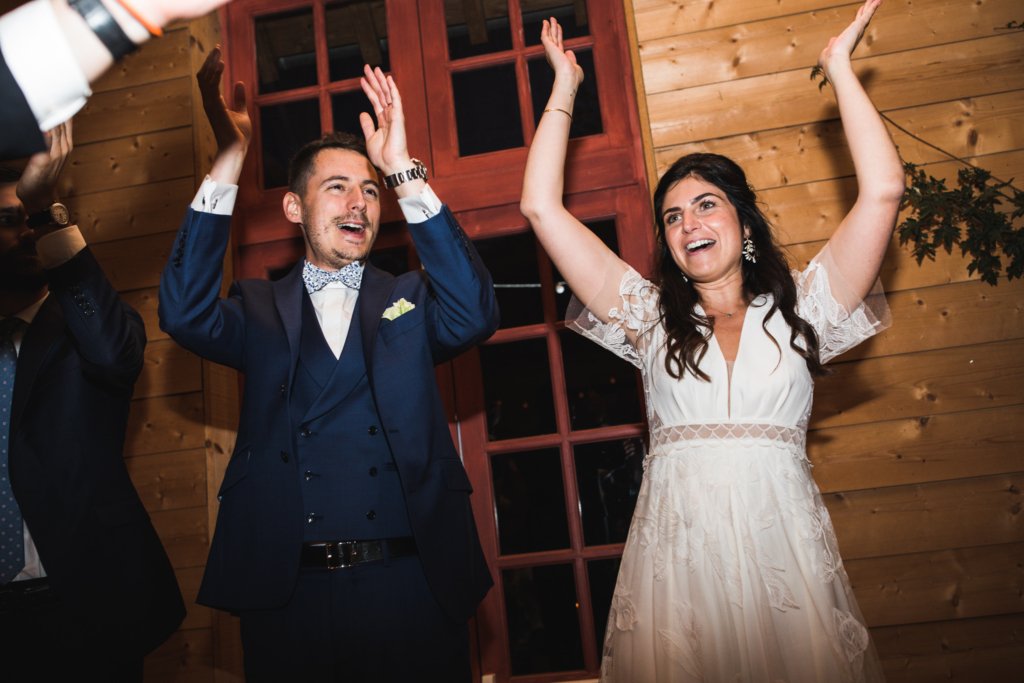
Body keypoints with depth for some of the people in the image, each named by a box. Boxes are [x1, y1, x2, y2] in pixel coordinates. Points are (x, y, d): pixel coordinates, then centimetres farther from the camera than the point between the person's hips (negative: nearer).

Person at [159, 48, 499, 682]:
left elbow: (475, 315, -12)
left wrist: (405, 172, -17)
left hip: (411, 585, 0)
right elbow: (185, 313, -11)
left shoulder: (409, 299, 8)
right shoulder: (260, 309, 9)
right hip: (286, 588, 0)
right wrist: (230, 157, -16)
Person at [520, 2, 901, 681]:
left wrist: (840, 67, 7)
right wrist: (564, 88, 13)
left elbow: (882, 192, 1)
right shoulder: (651, 315, 11)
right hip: (678, 556, 1)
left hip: (784, 552, 0)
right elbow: (542, 208, 8)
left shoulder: (799, 309, 10)